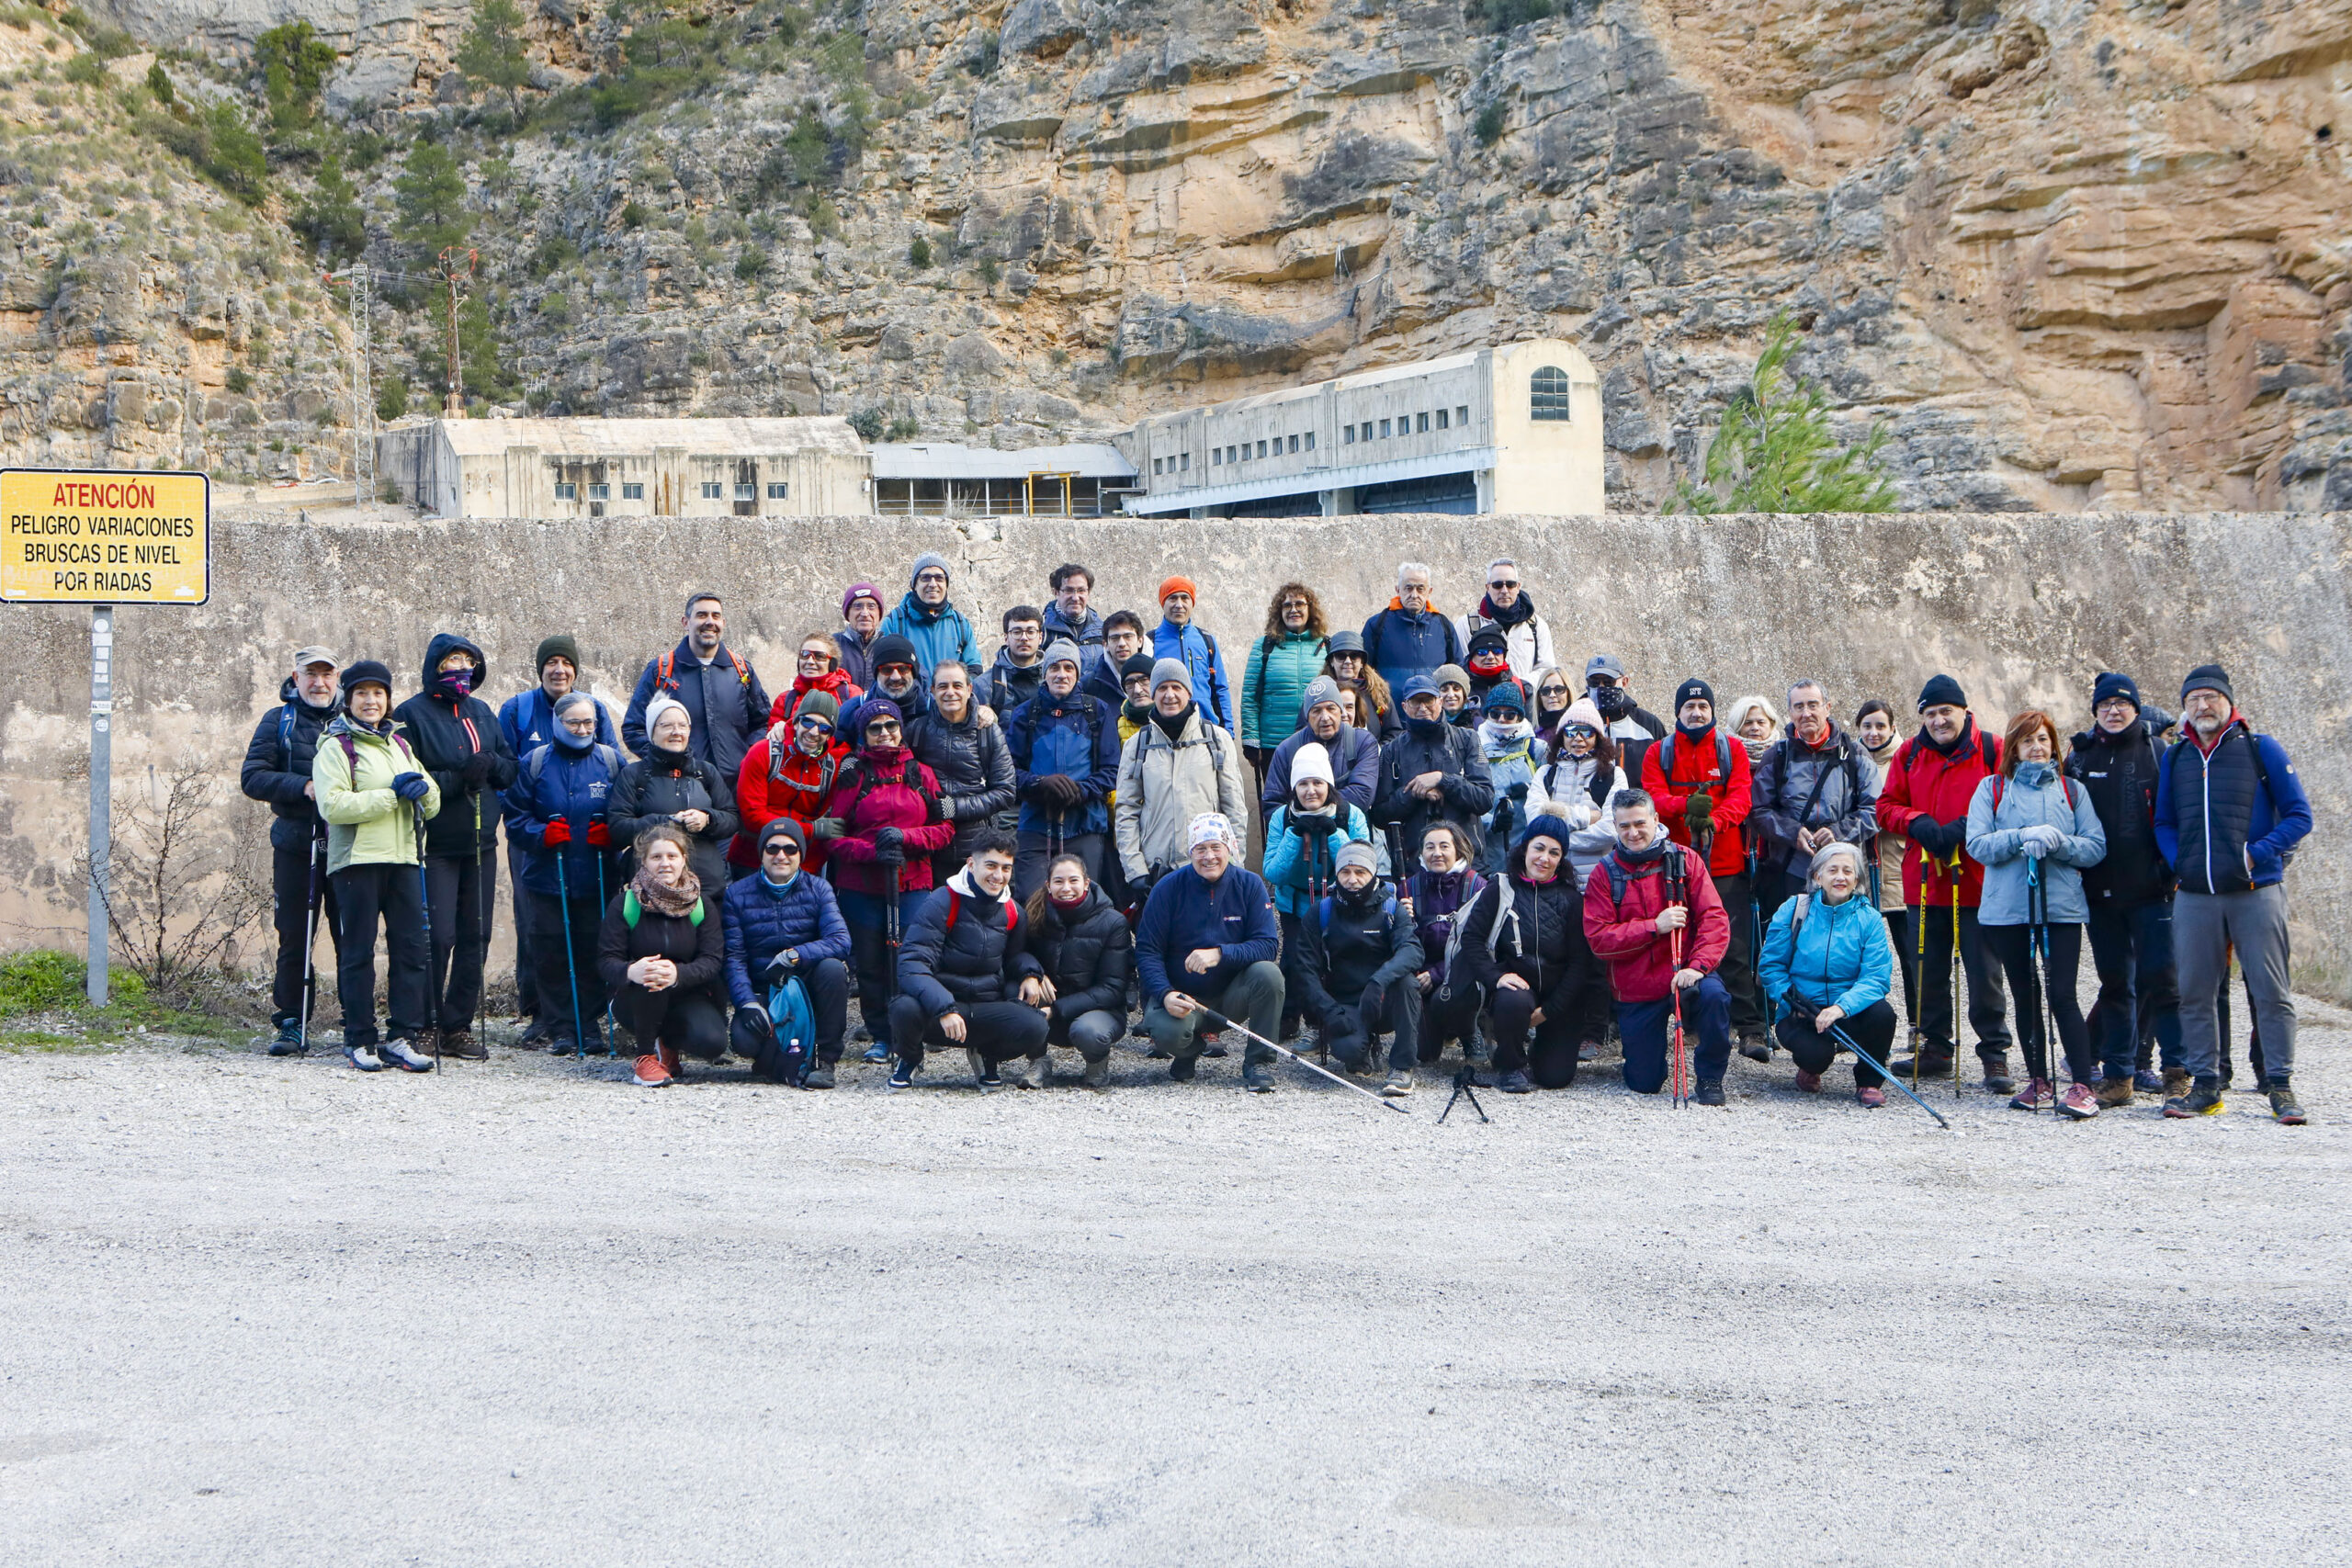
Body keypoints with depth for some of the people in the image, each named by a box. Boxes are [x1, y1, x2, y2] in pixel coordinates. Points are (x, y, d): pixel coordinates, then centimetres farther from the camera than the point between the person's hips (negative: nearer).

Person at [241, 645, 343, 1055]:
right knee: (294, 939, 2)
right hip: (295, 847, 0)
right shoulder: (279, 721, 8)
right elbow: (252, 777, 0)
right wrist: (304, 787, -14)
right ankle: (291, 1025, 10)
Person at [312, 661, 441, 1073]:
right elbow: (332, 805, -14)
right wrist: (391, 795, -15)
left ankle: (403, 1037, 4)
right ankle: (360, 1040, 5)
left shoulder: (400, 744, 19)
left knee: (411, 947, 0)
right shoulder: (336, 746, 0)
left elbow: (432, 806, 20)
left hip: (403, 858, 5)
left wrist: (423, 788, -4)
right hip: (356, 859, -5)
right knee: (358, 952, -1)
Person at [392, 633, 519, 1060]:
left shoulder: (481, 713, 15)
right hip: (435, 845, -6)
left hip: (480, 844, 6)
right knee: (437, 936, -10)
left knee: (475, 936, 7)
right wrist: (457, 778, -19)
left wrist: (490, 764, -6)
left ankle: (458, 1028, 14)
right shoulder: (412, 714, -4)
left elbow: (511, 769, 15)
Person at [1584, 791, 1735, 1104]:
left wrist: (1698, 965, -24)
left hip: (1683, 975, -1)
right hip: (1636, 992, 1)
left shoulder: (1684, 861, 0)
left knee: (1713, 996, -36)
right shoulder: (1605, 874, 1)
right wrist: (1655, 927, -18)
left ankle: (1709, 1077, -10)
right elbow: (1598, 939, -8)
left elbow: (1714, 918, -8)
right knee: (1644, 1083, 0)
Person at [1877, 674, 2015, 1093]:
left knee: (1984, 972, -2)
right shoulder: (1910, 754, 9)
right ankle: (1935, 1048, 24)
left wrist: (1967, 827, -18)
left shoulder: (1991, 751, -3)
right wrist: (1917, 822, -9)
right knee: (1929, 971, 12)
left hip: (1976, 882, -4)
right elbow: (1888, 805, 11)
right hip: (1924, 881, 4)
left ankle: (1995, 1055, 5)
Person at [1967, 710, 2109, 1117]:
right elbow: (1978, 845, -3)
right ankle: (2038, 1080, 18)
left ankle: (2082, 1085, -9)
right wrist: (2024, 837, -16)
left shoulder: (2071, 790, 11)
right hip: (2007, 908, 1)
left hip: (2062, 906, -1)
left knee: (2062, 994, -10)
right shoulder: (1992, 788, 8)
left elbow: (2096, 847, 3)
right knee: (2025, 995, 8)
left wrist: (2058, 842, -14)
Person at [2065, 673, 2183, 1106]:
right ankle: (2117, 1074, 11)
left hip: (2150, 891, -3)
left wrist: (2174, 866, -7)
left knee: (2160, 975, -6)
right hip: (2100, 891, 3)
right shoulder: (2078, 758, 9)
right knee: (2114, 980, 7)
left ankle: (2177, 1067, 2)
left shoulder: (2157, 754, 3)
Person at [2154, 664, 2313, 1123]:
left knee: (2270, 991, -3)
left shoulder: (2261, 750, 2)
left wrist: (2257, 855, -11)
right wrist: (2181, 862, 1)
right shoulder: (2175, 759, 12)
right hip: (2194, 896, 3)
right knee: (2196, 993, 4)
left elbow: (2299, 815, 1)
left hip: (2256, 893, -3)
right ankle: (2204, 1085, 13)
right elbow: (2164, 823, 20)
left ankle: (2280, 1086, 4)